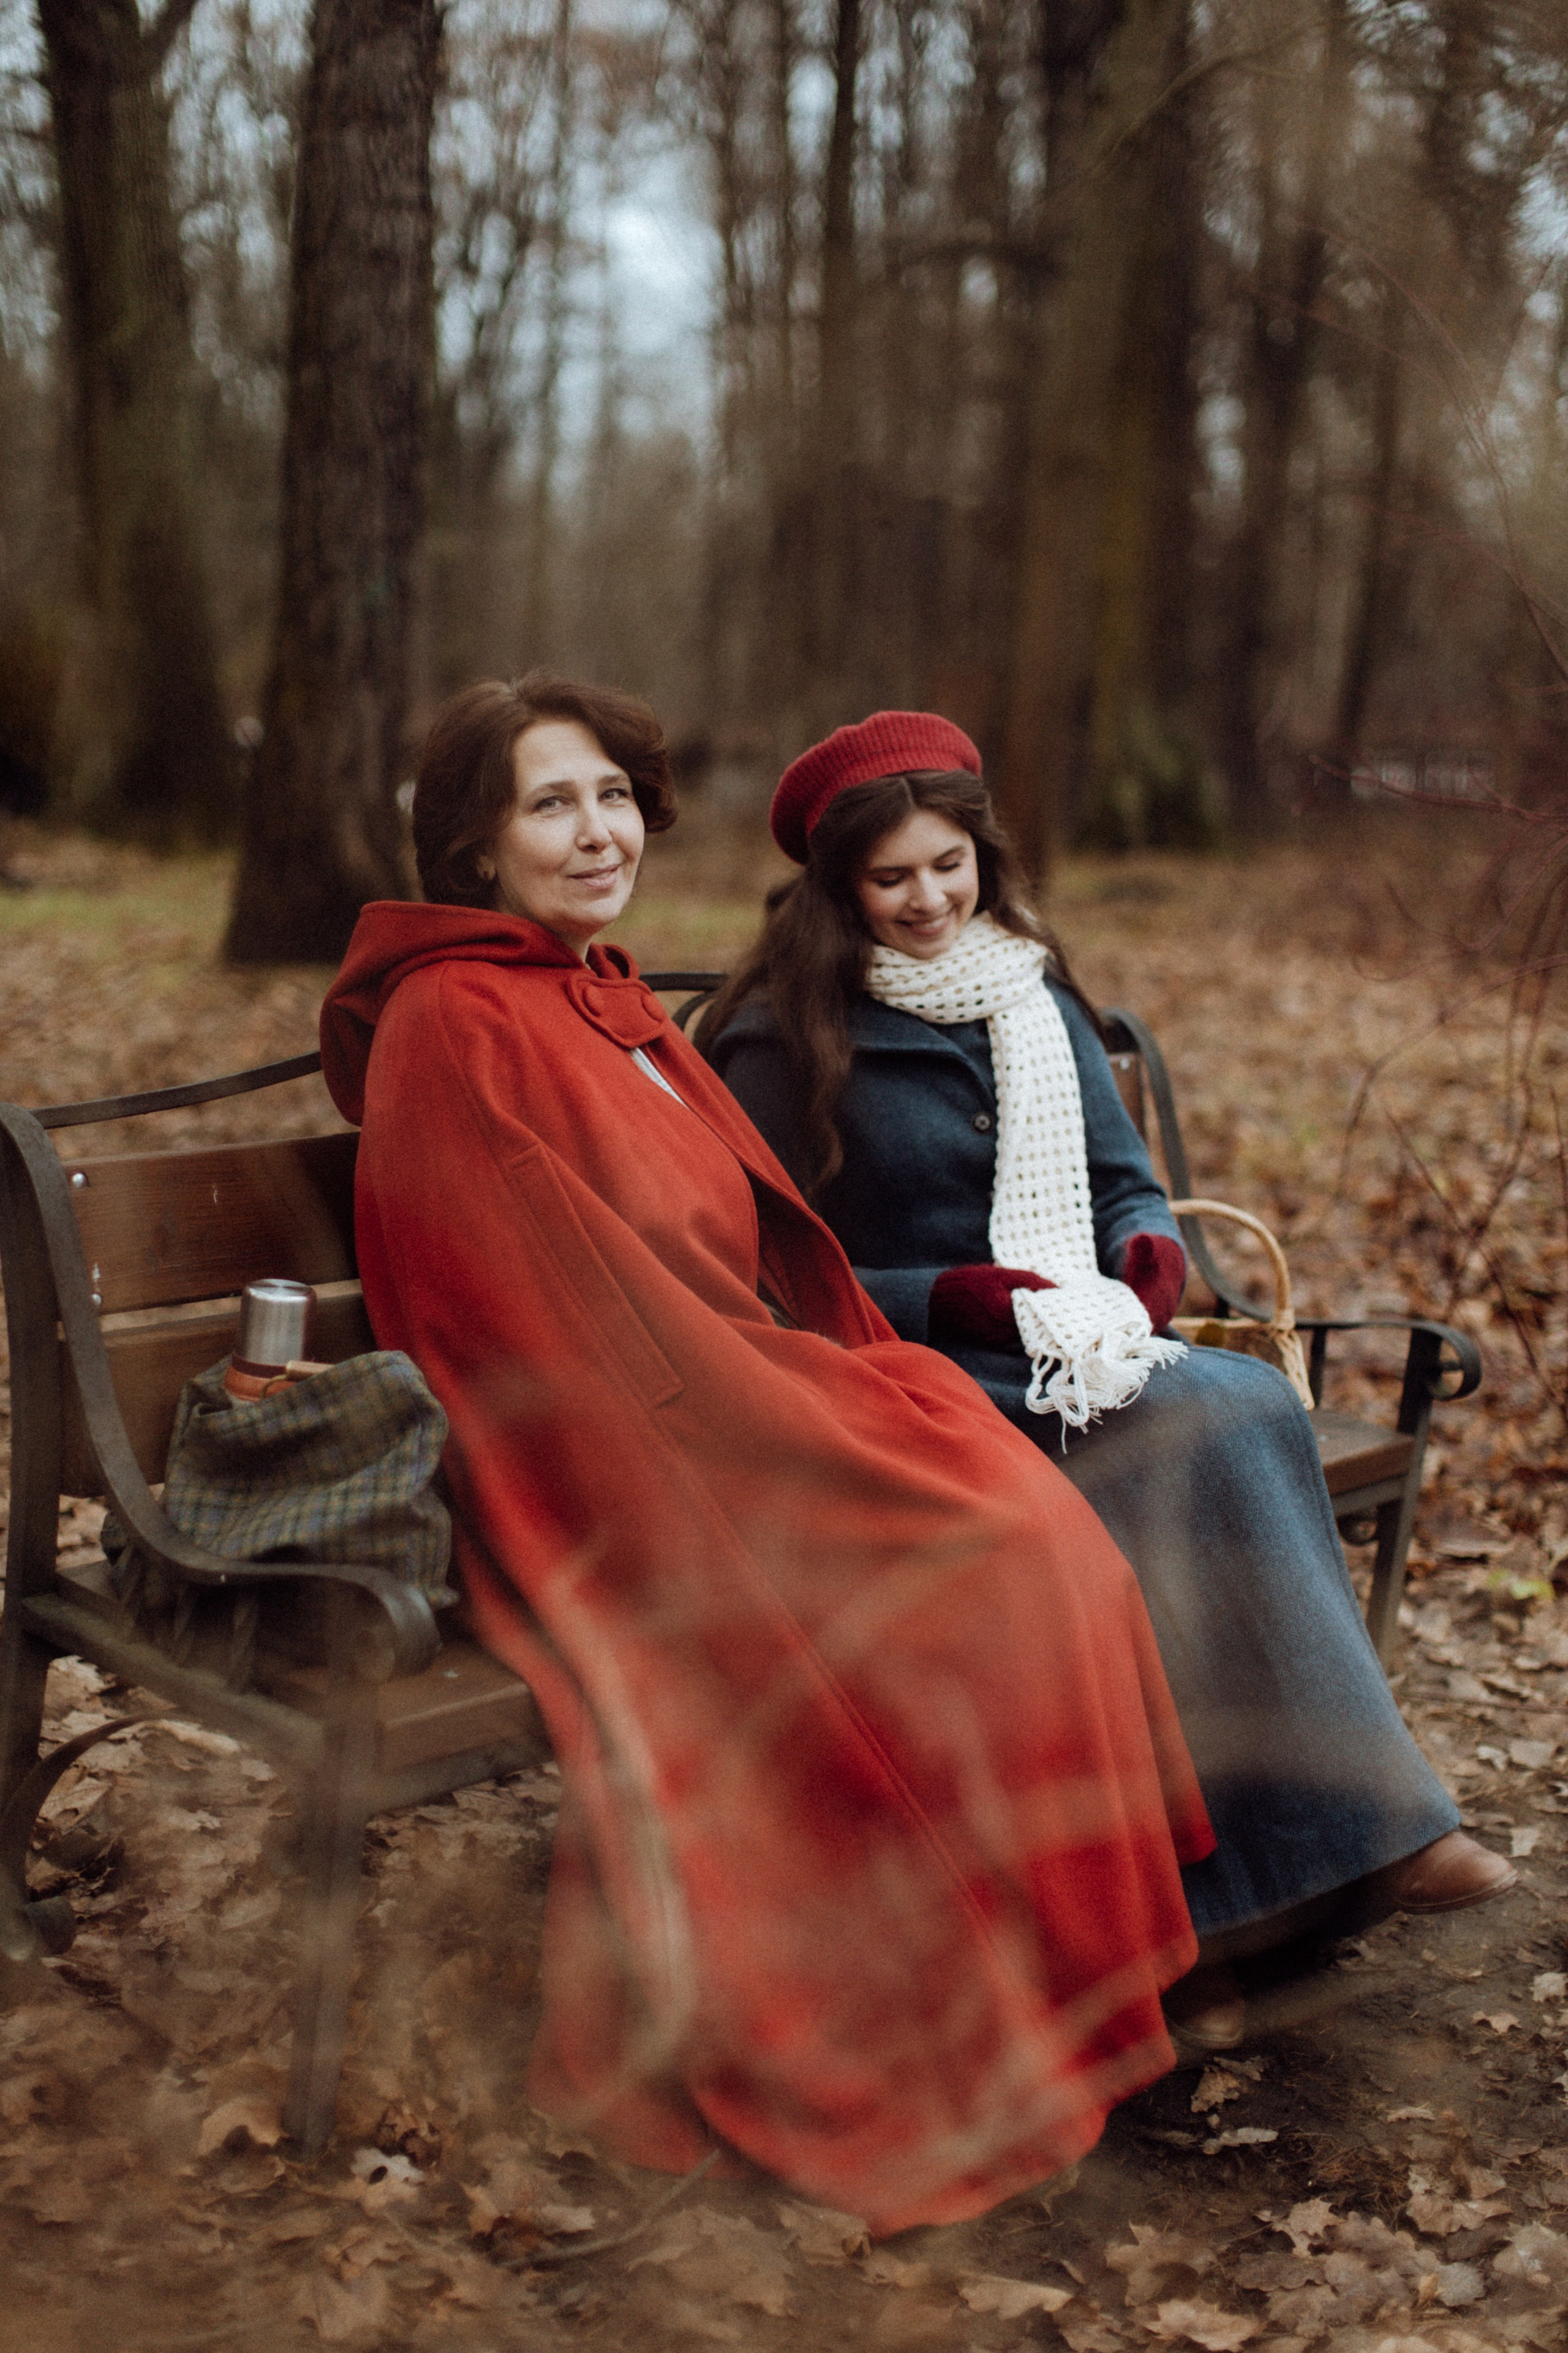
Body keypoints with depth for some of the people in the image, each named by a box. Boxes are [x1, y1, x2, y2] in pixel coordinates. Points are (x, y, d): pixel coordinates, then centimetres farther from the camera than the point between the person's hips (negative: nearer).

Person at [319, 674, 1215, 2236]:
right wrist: (812, 1421, -15)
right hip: (603, 1480, -8)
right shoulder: (452, 1028, -12)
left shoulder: (613, 1006, 17)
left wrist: (857, 1378, 3)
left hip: (741, 1402, 8)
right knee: (979, 1572, -21)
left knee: (1045, 1521, -12)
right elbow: (569, 1309, -17)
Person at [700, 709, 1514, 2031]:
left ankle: (1229, 1893, -24)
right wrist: (947, 1298, -19)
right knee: (1225, 1418, -28)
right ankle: (1355, 1832, -20)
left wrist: (1153, 1249, -7)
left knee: (1253, 1414, -27)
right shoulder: (781, 1041, -2)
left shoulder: (1035, 1001, 16)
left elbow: (1122, 1180, 16)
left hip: (1076, 1361, 6)